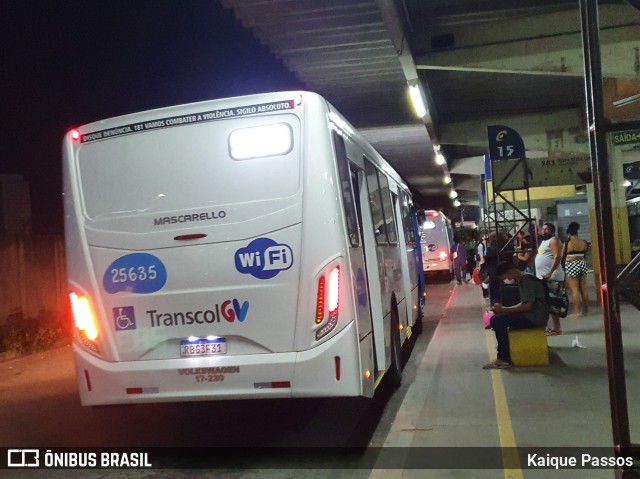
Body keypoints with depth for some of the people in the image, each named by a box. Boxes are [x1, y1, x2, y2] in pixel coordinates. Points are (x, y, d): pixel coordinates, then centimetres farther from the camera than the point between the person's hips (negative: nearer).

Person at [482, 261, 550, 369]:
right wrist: (504, 309, 6)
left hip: (535, 317, -10)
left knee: (497, 321, -17)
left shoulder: (527, 280, -17)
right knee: (498, 319, 13)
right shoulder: (522, 279, 13)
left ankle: (503, 359, -10)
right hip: (531, 315, 10)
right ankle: (503, 355, 13)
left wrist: (503, 309, -16)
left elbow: (527, 306, -24)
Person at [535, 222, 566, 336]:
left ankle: (556, 328, -9)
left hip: (552, 277, -10)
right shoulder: (544, 241, 22)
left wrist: (550, 273, -28)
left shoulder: (553, 241, -8)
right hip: (544, 277, 10)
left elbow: (557, 257, -20)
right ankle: (552, 327, 16)